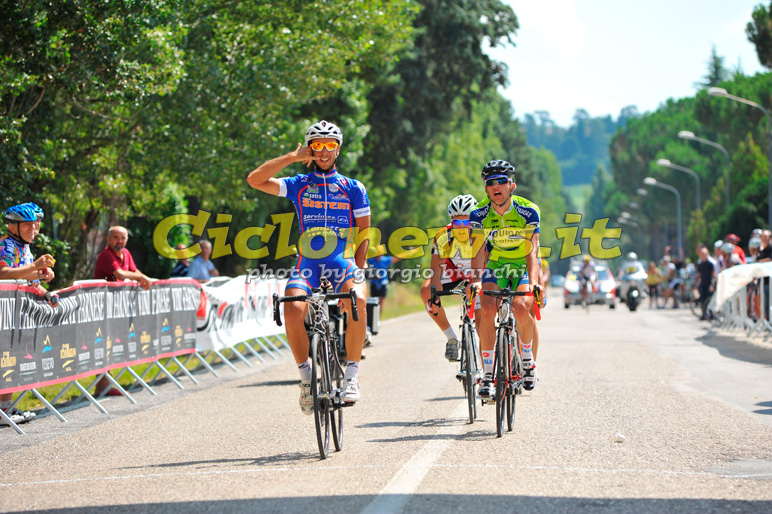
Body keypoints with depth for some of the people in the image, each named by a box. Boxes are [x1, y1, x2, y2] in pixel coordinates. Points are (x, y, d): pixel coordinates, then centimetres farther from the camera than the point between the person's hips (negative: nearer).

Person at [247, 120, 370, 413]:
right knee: (293, 309, -30)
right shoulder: (298, 185, 10)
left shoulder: (353, 188, 11)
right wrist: (293, 157, -4)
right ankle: (306, 375, -8)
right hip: (307, 265, 1)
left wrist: (357, 270, -4)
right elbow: (255, 180, -3)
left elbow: (364, 233, 9)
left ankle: (352, 374, -20)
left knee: (357, 299, -34)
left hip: (342, 264, 0)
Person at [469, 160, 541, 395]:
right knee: (487, 310, -23)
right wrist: (476, 279, -41)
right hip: (495, 264, 2)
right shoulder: (479, 214, -17)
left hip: (523, 265, -2)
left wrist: (532, 282, -42)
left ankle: (528, 359, 2)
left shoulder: (528, 211, -22)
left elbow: (532, 250, -27)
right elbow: (478, 250, -23)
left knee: (521, 308, -27)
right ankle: (488, 376, -18)